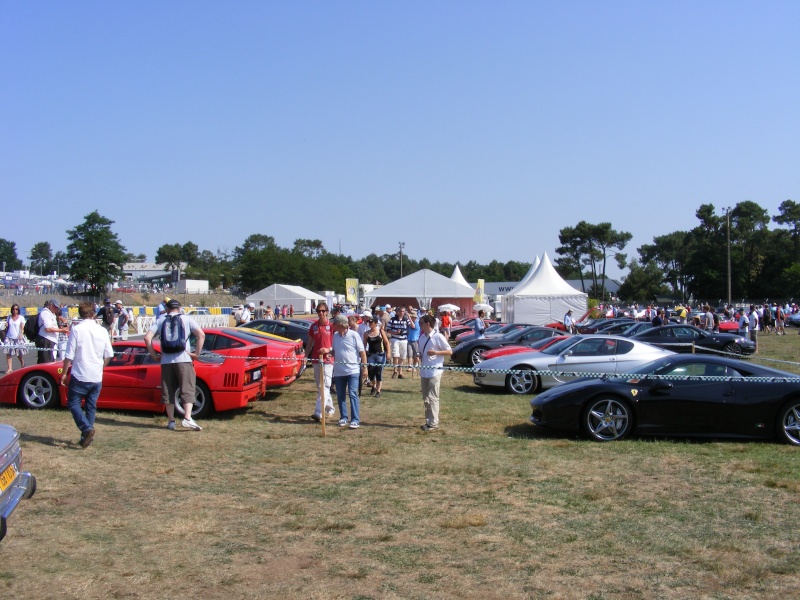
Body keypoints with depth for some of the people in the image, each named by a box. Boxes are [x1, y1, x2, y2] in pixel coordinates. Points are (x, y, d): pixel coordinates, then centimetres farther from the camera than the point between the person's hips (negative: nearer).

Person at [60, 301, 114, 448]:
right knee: (91, 406, 14)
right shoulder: (102, 331, 3)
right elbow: (109, 355, 7)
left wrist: (64, 373, 1)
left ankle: (87, 428, -14)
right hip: (97, 377, 4)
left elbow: (69, 355, -10)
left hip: (80, 376, -4)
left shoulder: (76, 329, -9)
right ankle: (87, 436, 15)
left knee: (73, 403, 6)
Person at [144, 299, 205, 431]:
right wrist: (197, 354, -2)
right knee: (187, 389, -3)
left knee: (168, 391, 11)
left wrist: (154, 355, 6)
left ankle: (171, 421, 13)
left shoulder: (160, 321, 11)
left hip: (166, 361, 2)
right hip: (183, 359, -2)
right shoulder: (186, 319, 6)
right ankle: (187, 419, -17)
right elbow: (201, 335, -6)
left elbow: (147, 337, 1)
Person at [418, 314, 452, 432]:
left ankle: (433, 423, 0)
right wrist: (418, 356, 0)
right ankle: (428, 421, 20)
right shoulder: (422, 337, 10)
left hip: (434, 372, -7)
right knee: (426, 398, 11)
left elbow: (449, 351, -8)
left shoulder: (438, 337, -11)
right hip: (424, 371, 7)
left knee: (432, 398, -5)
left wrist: (436, 352, -20)